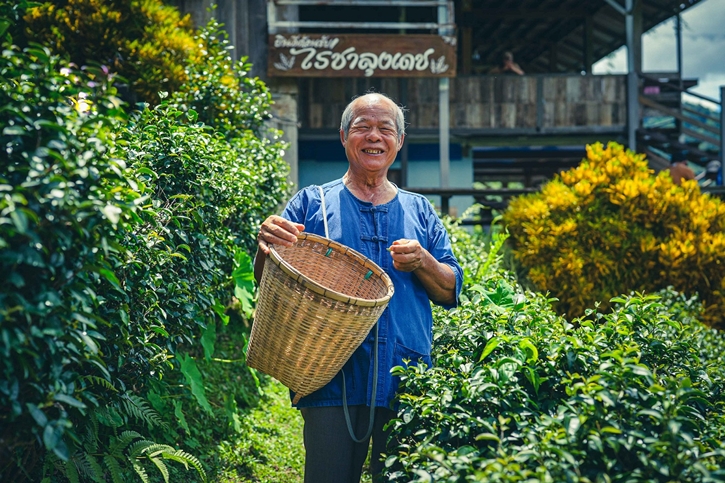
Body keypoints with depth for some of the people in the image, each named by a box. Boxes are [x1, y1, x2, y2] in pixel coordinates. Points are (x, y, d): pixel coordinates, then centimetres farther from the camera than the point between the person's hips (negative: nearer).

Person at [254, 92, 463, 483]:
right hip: (332, 381, -2)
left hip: (406, 383, 3)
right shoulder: (312, 203, 9)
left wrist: (423, 262, -9)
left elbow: (450, 293, 12)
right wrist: (266, 245, -18)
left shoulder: (419, 212, 16)